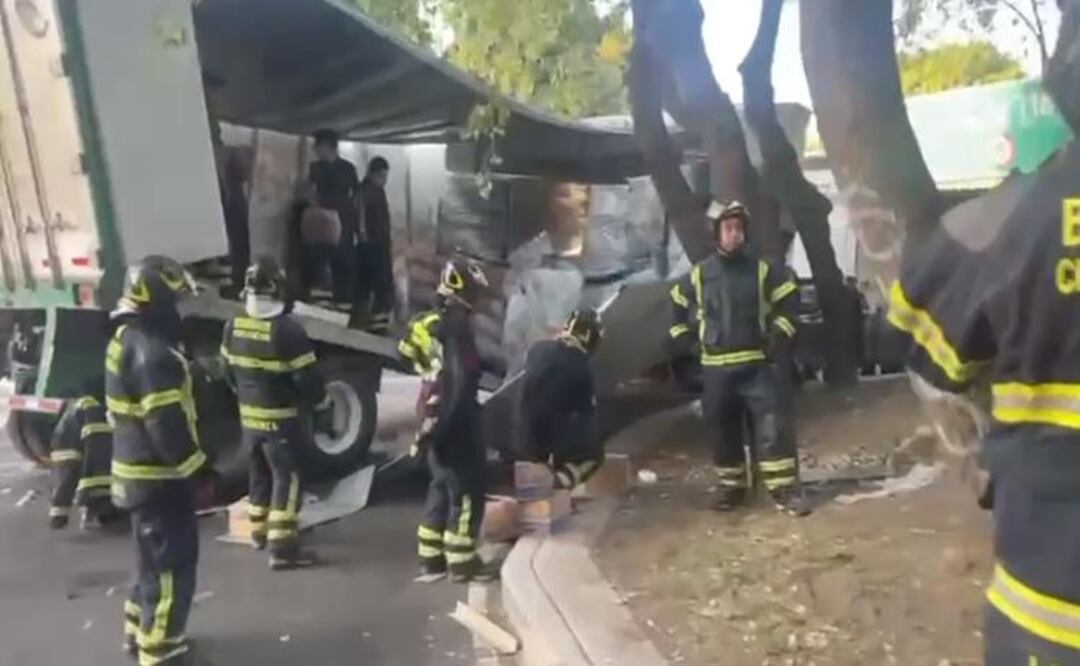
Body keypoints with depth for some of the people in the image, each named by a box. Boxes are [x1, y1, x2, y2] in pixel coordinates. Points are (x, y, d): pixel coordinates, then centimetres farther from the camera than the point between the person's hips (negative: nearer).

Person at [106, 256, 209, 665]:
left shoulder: (126, 339, 9)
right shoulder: (152, 352, -25)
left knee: (154, 556, 24)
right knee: (172, 563, 0)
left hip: (138, 471, 10)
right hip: (158, 476, -10)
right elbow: (167, 426, -26)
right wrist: (198, 466, -17)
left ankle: (140, 630, 38)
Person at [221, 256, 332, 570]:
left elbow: (230, 369, 14)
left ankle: (260, 531, 37)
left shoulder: (234, 327, 0)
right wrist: (322, 407, -3)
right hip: (280, 418, -7)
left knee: (260, 473, 22)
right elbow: (307, 377, -18)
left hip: (249, 416, 7)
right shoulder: (286, 330, -22)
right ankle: (282, 548, -4)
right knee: (286, 478, -2)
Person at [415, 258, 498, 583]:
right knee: (467, 491, 0)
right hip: (456, 421, -9)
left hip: (437, 419, 9)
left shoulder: (433, 322, 12)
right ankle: (461, 561, 6)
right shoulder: (457, 325, -16)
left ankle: (431, 557, 22)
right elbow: (462, 379, -19)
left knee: (442, 488, 16)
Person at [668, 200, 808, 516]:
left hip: (757, 365, -1)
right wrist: (685, 340, 9)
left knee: (773, 426, -10)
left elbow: (788, 301, 7)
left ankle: (785, 490, -2)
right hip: (715, 369, 2)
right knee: (724, 430, 11)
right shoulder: (698, 275, 2)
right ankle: (732, 486, 26)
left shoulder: (763, 270, -1)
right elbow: (677, 305, 16)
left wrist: (780, 337, -1)